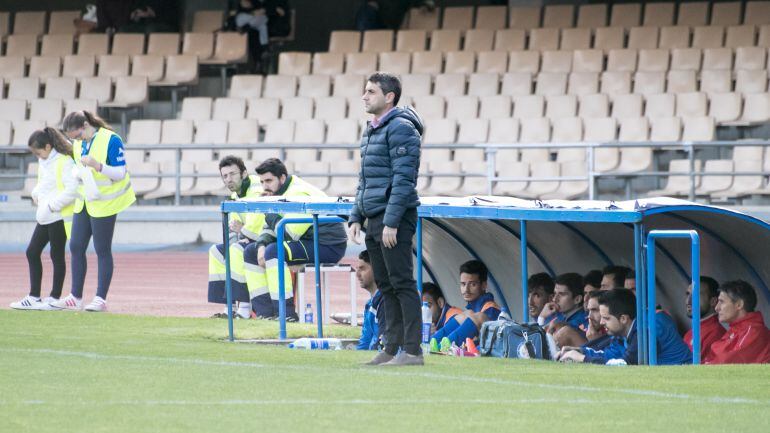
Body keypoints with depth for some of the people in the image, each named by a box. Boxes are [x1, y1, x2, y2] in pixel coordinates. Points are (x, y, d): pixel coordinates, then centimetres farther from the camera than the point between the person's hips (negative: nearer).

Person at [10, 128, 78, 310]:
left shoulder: (64, 162, -15)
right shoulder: (44, 162, 13)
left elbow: (73, 189, -22)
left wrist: (53, 205, -19)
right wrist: (36, 194, 4)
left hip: (59, 216, -9)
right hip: (45, 217, 9)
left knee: (56, 255, -1)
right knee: (32, 252, 8)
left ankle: (55, 298, 8)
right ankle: (34, 297, 13)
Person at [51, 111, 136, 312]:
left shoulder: (111, 140, -15)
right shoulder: (77, 144, 7)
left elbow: (120, 173, -15)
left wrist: (97, 166, -29)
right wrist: (78, 173, -5)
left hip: (104, 203, -7)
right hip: (83, 203, 7)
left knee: (102, 250, -2)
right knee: (76, 247, 6)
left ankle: (101, 299, 2)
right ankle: (75, 297, 13)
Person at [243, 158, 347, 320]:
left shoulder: (299, 194, -20)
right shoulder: (280, 193, 11)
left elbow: (290, 234, -26)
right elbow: (269, 228, 13)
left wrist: (270, 214, -15)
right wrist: (261, 245, -8)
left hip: (328, 245, -11)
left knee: (274, 251, -31)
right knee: (251, 251, 9)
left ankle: (287, 315, -29)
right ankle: (265, 312, 0)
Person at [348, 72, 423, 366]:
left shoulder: (400, 128, -12)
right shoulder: (372, 131, 18)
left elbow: (403, 179, -18)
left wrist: (391, 222, -21)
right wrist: (356, 218, 17)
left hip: (395, 219, -9)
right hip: (374, 220, 9)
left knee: (402, 284, -8)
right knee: (385, 286, 11)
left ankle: (412, 351, -7)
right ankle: (391, 349, 14)